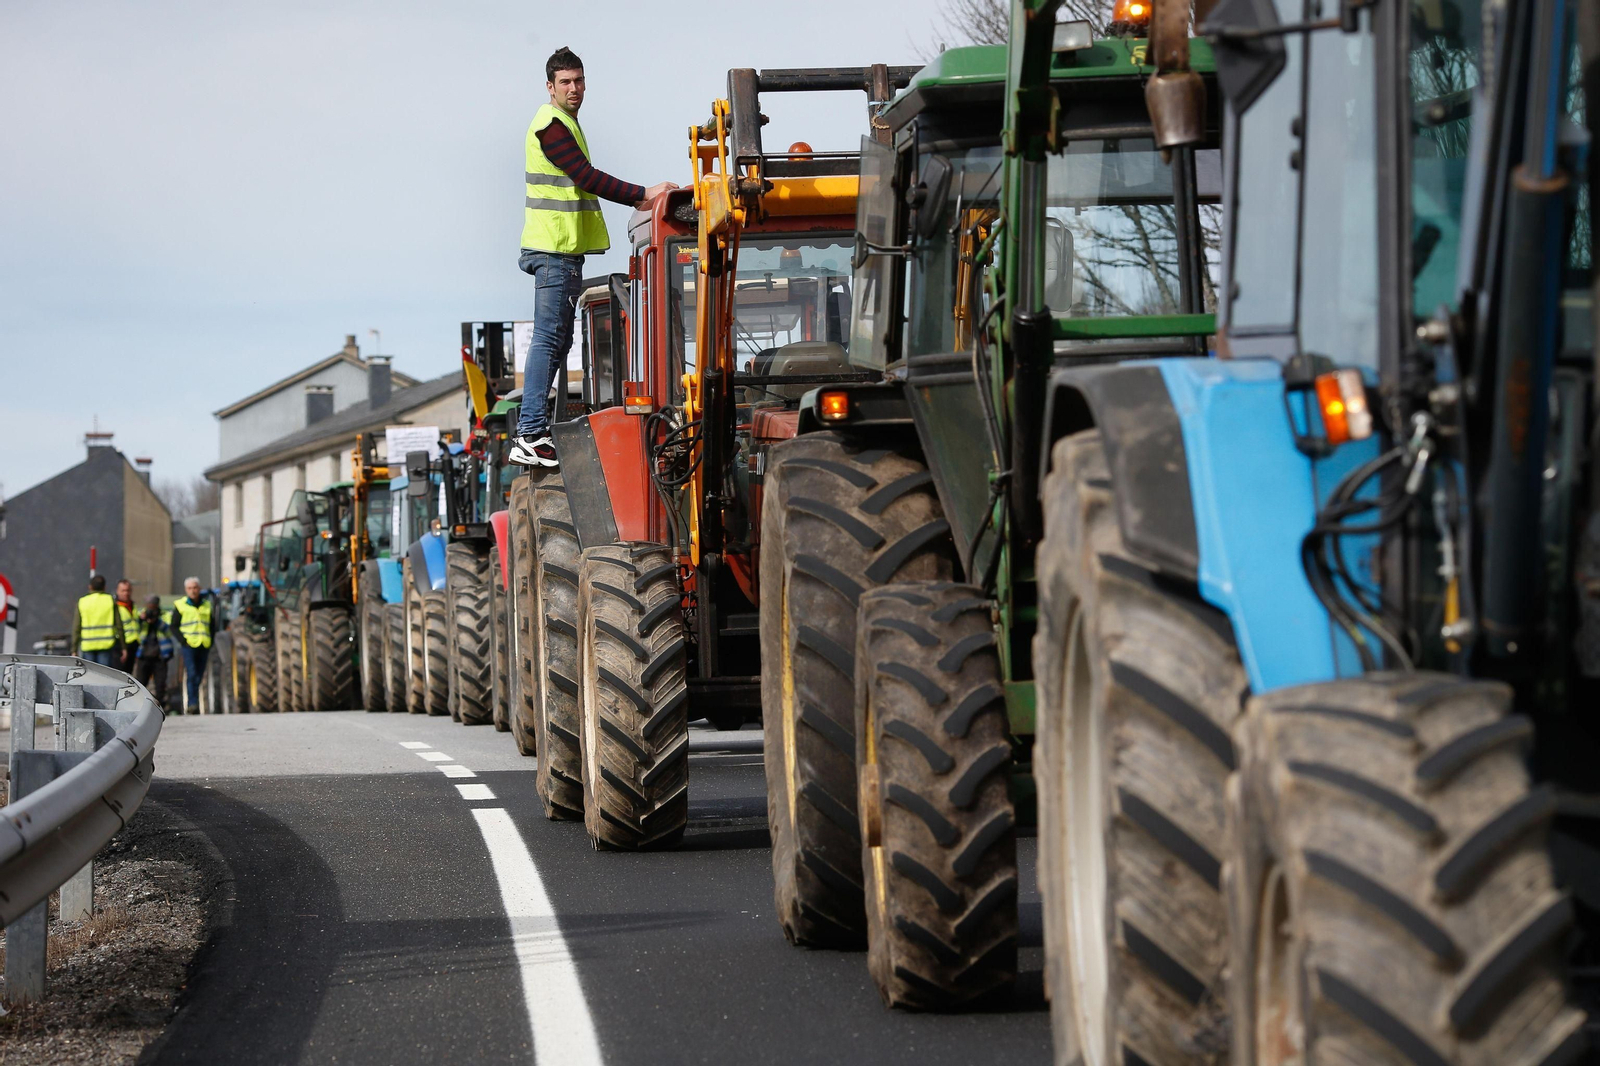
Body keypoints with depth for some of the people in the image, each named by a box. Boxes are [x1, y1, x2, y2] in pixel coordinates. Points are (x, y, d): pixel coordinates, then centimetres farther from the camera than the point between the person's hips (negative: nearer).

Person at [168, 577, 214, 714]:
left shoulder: (207, 605, 15)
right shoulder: (180, 605, 4)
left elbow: (213, 625, 23)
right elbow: (173, 625, 5)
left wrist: (211, 641, 8)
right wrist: (182, 639, -8)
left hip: (204, 646, 4)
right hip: (188, 645, -4)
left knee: (199, 677, 5)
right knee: (191, 674, -16)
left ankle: (193, 704, 14)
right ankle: (192, 704, -21)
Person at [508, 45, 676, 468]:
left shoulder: (564, 124, 20)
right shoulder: (551, 125, -12)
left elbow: (581, 183, 24)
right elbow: (587, 178, -19)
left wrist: (634, 199, 15)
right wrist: (643, 194, -19)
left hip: (565, 249, 11)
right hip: (554, 249, -11)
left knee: (558, 340, 12)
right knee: (549, 339, -12)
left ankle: (537, 431, 14)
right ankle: (530, 437, -15)